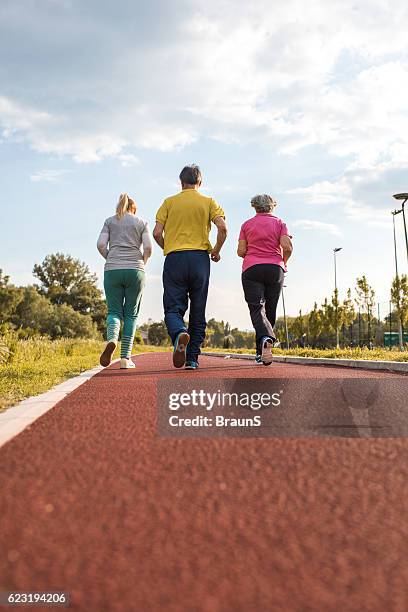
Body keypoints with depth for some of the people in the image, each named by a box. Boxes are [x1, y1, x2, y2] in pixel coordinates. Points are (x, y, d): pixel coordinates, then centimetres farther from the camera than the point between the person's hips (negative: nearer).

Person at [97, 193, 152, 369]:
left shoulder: (110, 221, 15)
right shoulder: (142, 223, 12)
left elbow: (101, 245, 2)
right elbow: (148, 248, 0)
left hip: (112, 271, 1)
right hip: (135, 271, -1)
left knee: (114, 311, 6)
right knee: (131, 314, 6)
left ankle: (111, 340, -26)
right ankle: (125, 358, 0)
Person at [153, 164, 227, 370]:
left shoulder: (169, 202, 10)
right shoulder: (208, 202, 9)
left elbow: (157, 233, 1)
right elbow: (222, 228, -5)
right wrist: (216, 251, 9)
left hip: (174, 260, 0)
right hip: (200, 258, 1)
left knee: (173, 308, 1)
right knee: (198, 312, 7)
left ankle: (179, 333, -31)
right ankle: (192, 359, 6)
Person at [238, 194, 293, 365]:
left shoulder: (247, 224, 10)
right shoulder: (279, 223, 8)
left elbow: (241, 251, 4)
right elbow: (287, 247, -6)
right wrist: (283, 262, 12)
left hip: (251, 269, -1)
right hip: (275, 268, 1)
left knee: (256, 309, -9)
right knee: (270, 310, 9)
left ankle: (266, 338, -38)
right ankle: (261, 352, 13)